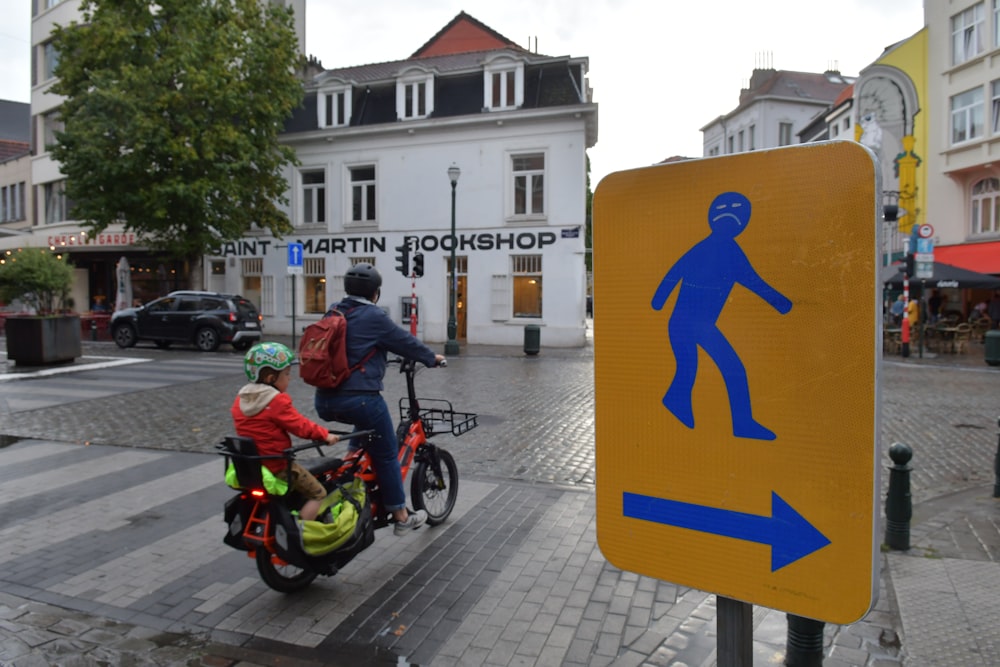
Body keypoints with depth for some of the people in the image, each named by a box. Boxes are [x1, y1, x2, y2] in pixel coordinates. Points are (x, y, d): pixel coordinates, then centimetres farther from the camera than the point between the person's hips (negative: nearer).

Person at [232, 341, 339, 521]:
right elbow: (301, 426, -19)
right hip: (277, 466, -8)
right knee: (318, 493, 0)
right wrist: (325, 434, -9)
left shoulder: (241, 399, 4)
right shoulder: (277, 401, -20)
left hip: (250, 465, 9)